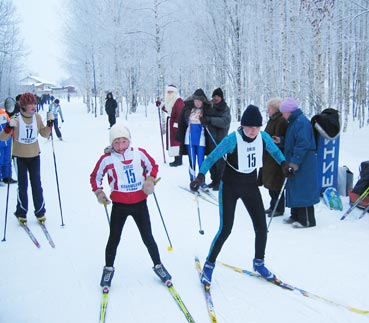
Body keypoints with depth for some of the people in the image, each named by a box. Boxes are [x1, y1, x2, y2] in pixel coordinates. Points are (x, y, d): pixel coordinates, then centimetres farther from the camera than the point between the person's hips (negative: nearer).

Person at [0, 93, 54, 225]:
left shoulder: (37, 117, -2)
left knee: (37, 185, 7)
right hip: (20, 157, -3)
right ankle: (21, 213, 18)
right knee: (22, 185, 4)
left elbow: (44, 134, 9)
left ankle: (40, 212, 18)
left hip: (34, 156, 3)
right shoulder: (16, 119, -14)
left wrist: (49, 123, -6)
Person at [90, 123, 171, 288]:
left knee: (148, 237, 10)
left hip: (140, 203, 1)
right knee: (114, 238, 10)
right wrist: (99, 192, -5)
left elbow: (153, 166, 9)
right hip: (119, 205, -1)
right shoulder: (107, 159, -9)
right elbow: (95, 177, 6)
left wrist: (150, 180, -7)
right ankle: (108, 268, 30)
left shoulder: (139, 153, -6)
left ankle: (158, 265, 28)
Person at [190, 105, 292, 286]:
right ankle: (209, 265, 12)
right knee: (226, 229, -8)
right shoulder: (233, 139, -23)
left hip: (251, 187, 5)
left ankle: (259, 263, 27)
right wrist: (201, 175, -36)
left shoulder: (263, 137, -8)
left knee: (262, 227, 4)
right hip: (230, 187, -5)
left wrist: (284, 163, -4)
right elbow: (212, 158, -20)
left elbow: (275, 151, 13)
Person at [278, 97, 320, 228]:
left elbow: (303, 143, -24)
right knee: (295, 188, 15)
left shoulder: (301, 122, -17)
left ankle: (307, 220, 1)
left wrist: (295, 162, -26)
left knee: (303, 190, -6)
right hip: (294, 161, 10)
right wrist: (281, 140, 12)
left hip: (303, 163, -10)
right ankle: (296, 216, 25)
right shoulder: (294, 121, 15)